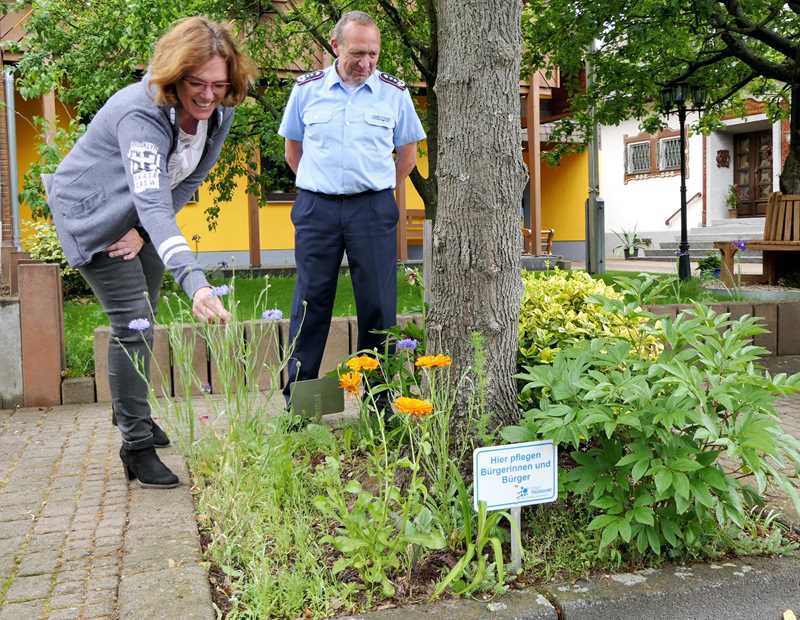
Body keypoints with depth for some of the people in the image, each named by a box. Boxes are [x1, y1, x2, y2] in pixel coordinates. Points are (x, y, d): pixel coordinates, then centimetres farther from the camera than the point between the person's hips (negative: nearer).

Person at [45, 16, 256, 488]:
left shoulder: (220, 114, -15)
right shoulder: (140, 116, -37)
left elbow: (188, 182, -4)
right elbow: (152, 204, -49)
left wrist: (142, 231, -14)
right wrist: (194, 281, -61)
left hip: (139, 218, 7)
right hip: (92, 215, -7)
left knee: (143, 321, 17)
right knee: (133, 326, -13)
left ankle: (131, 409, 39)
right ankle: (136, 446, -1)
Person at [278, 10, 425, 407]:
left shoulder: (394, 93, 4)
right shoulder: (307, 89, 5)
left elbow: (407, 156, 13)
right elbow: (293, 151, 15)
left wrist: (377, 192, 9)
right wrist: (320, 187, 11)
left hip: (373, 208, 0)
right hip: (316, 207, 0)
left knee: (378, 304, 2)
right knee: (310, 302, 4)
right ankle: (296, 400, 13)